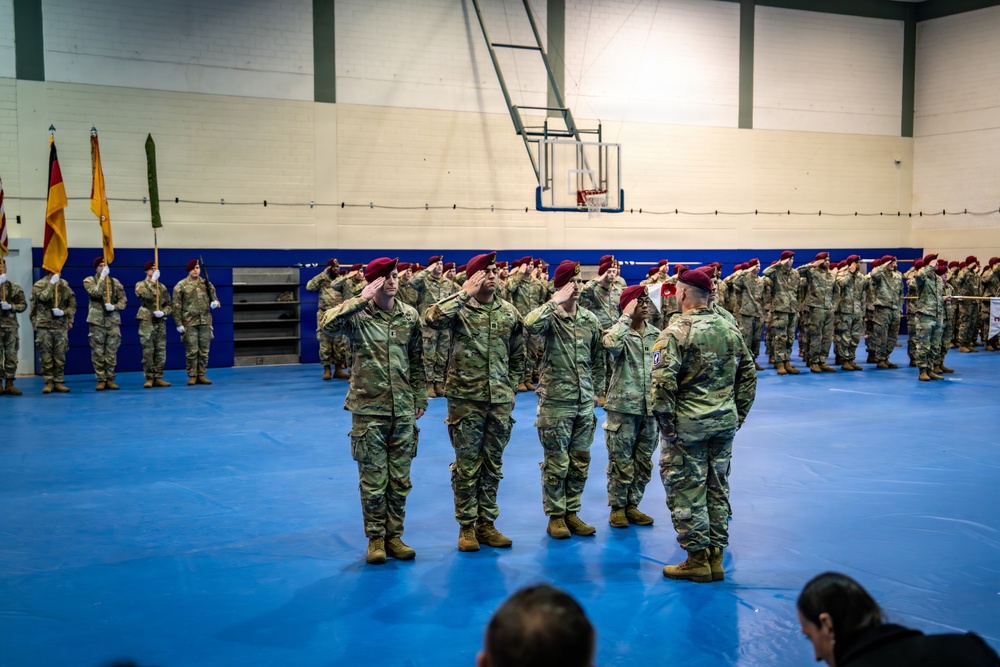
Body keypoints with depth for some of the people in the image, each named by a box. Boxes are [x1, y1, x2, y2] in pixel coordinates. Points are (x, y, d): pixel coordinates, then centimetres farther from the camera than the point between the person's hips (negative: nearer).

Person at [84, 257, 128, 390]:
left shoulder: (115, 282, 9)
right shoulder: (89, 280, 2)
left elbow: (123, 300, 8)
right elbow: (96, 293, -17)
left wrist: (114, 307, -11)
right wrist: (102, 277, -16)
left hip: (113, 320, 2)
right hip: (97, 320, -2)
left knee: (111, 352, 4)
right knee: (98, 352, -1)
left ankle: (110, 379, 11)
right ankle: (101, 380, 4)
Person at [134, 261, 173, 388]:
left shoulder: (162, 287, 14)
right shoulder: (140, 285, 1)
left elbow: (169, 305, 13)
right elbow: (148, 296, -20)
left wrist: (163, 312, -7)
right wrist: (153, 281, -16)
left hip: (160, 322, 4)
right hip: (147, 322, -4)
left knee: (161, 351, 3)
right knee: (148, 351, -4)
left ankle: (158, 377, 9)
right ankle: (149, 378, 1)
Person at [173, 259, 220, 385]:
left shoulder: (206, 284, 8)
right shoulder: (181, 286, -3)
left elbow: (214, 298, 16)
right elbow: (177, 306, -3)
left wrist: (215, 303, -9)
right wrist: (178, 324, -7)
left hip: (205, 322, 3)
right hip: (189, 323, -3)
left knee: (204, 351, 6)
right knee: (191, 351, -2)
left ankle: (201, 375, 15)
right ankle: (192, 376, 7)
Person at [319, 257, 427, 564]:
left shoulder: (410, 315, 3)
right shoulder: (359, 315, -8)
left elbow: (417, 361, 11)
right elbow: (327, 324, -29)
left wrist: (420, 399, 10)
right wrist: (362, 299, -25)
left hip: (403, 410, 3)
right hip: (368, 410, -3)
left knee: (400, 480, 9)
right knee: (373, 480, 4)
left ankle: (394, 536, 23)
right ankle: (375, 539, 18)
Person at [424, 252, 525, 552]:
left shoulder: (509, 312, 6)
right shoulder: (460, 308, -6)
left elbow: (518, 356, 15)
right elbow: (433, 319, -29)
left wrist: (511, 388, 9)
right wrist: (465, 293, -22)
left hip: (500, 402, 4)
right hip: (466, 400, -4)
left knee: (493, 465, 11)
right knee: (467, 465, 5)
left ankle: (487, 524, 23)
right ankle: (466, 526, 16)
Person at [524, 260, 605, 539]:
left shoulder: (590, 319, 6)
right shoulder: (550, 317, -9)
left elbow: (598, 359, 16)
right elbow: (529, 325, -34)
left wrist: (596, 389, 14)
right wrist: (555, 301, -25)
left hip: (584, 402, 5)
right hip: (555, 402, -5)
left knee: (580, 461, 11)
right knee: (556, 463, 2)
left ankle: (572, 512, 24)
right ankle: (555, 516, 15)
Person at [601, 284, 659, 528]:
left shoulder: (656, 334, 9)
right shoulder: (619, 333, -7)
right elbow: (610, 344, -33)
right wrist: (626, 317, -24)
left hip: (650, 407, 5)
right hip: (623, 407, -5)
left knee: (643, 462, 11)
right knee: (621, 462, 2)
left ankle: (632, 505, 24)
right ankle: (617, 508, 15)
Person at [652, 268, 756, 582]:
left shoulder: (676, 333, -13)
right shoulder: (730, 329, 7)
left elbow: (663, 383, -19)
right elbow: (748, 376, 12)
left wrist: (667, 424, -10)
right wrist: (737, 415, 18)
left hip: (687, 425, -6)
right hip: (725, 423, 6)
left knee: (686, 491, 3)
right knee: (717, 489, 14)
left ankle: (698, 559, 7)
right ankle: (716, 557, 21)